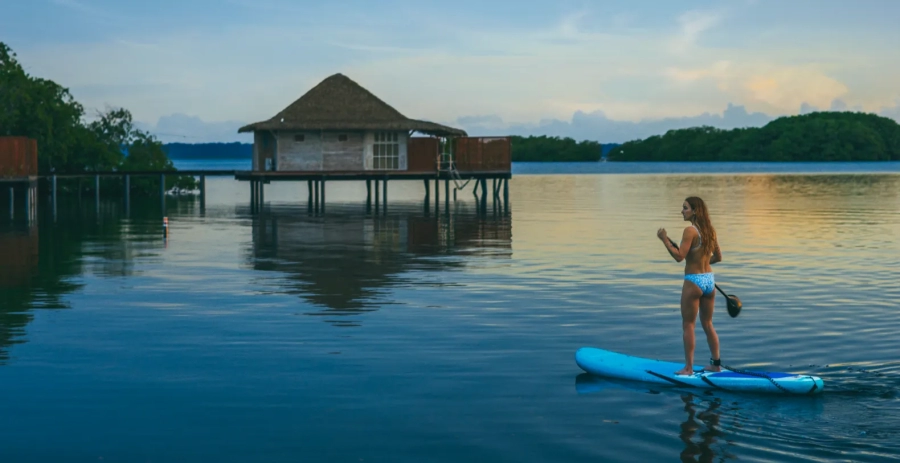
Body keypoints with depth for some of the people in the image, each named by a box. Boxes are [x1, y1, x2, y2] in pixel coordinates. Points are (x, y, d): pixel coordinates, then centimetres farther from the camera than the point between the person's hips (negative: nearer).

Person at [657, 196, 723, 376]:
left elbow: (679, 256, -20)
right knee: (708, 324, 17)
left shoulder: (690, 231, -15)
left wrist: (664, 239, -13)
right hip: (709, 280, 7)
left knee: (688, 325, 2)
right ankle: (716, 363, 22)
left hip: (693, 281, -7)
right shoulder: (710, 230, 6)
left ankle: (688, 367, 4)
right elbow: (718, 257, 14)